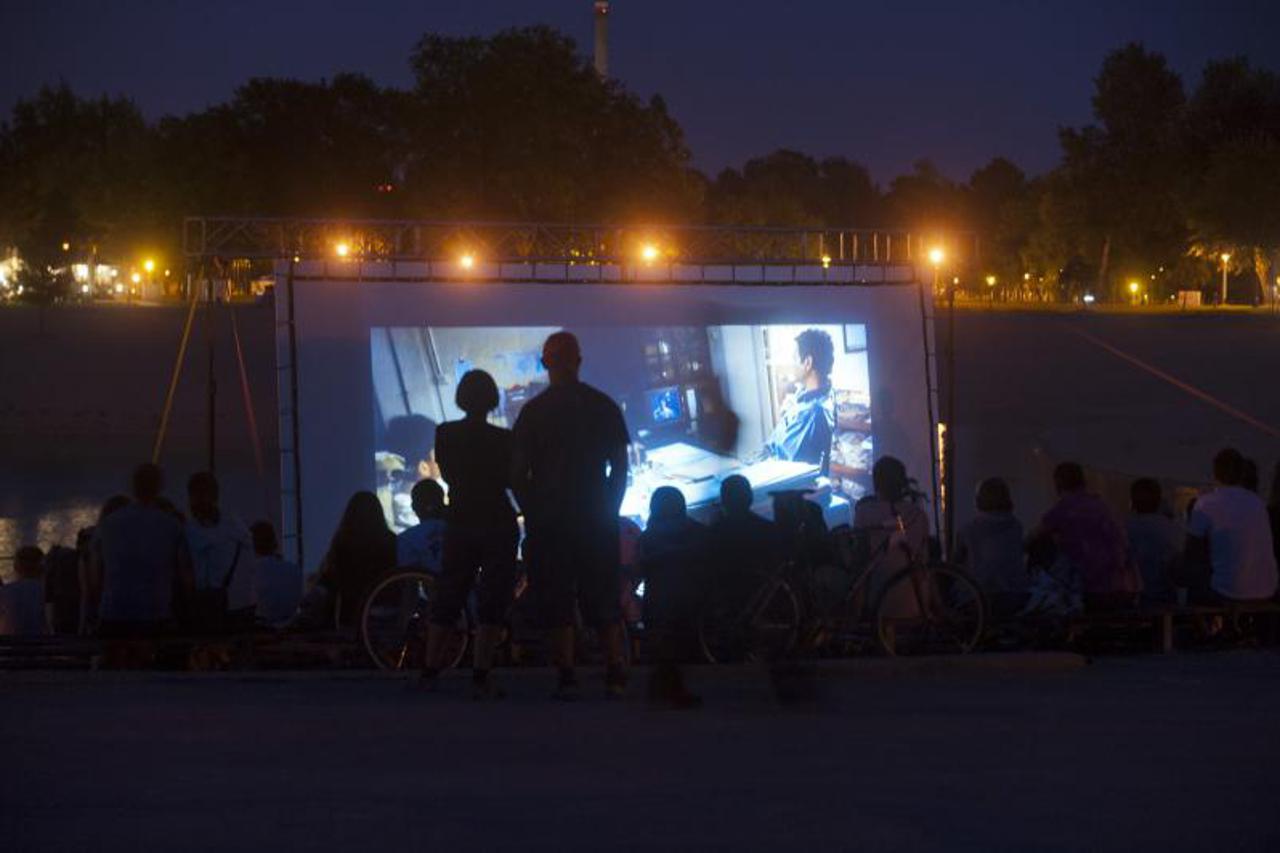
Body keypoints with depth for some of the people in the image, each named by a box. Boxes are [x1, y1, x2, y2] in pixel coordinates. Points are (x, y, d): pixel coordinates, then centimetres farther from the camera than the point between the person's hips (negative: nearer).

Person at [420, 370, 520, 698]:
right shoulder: (503, 439, -13)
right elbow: (513, 480, -4)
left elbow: (449, 475, 9)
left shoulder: (444, 435, -2)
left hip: (459, 523, 4)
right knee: (492, 601, 0)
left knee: (448, 598, 15)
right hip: (498, 524, -4)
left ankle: (430, 670, 17)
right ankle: (481, 677, -6)